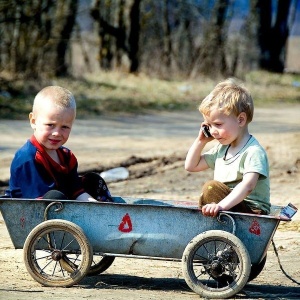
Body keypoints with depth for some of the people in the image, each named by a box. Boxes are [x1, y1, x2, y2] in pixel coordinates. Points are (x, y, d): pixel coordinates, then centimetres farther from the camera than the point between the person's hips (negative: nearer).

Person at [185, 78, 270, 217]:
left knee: (211, 188, -24)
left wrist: (222, 205, -43)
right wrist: (201, 141, 13)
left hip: (252, 210, -9)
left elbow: (248, 186, -29)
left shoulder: (254, 152, -13)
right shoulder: (221, 148, 15)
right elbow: (191, 166, 27)